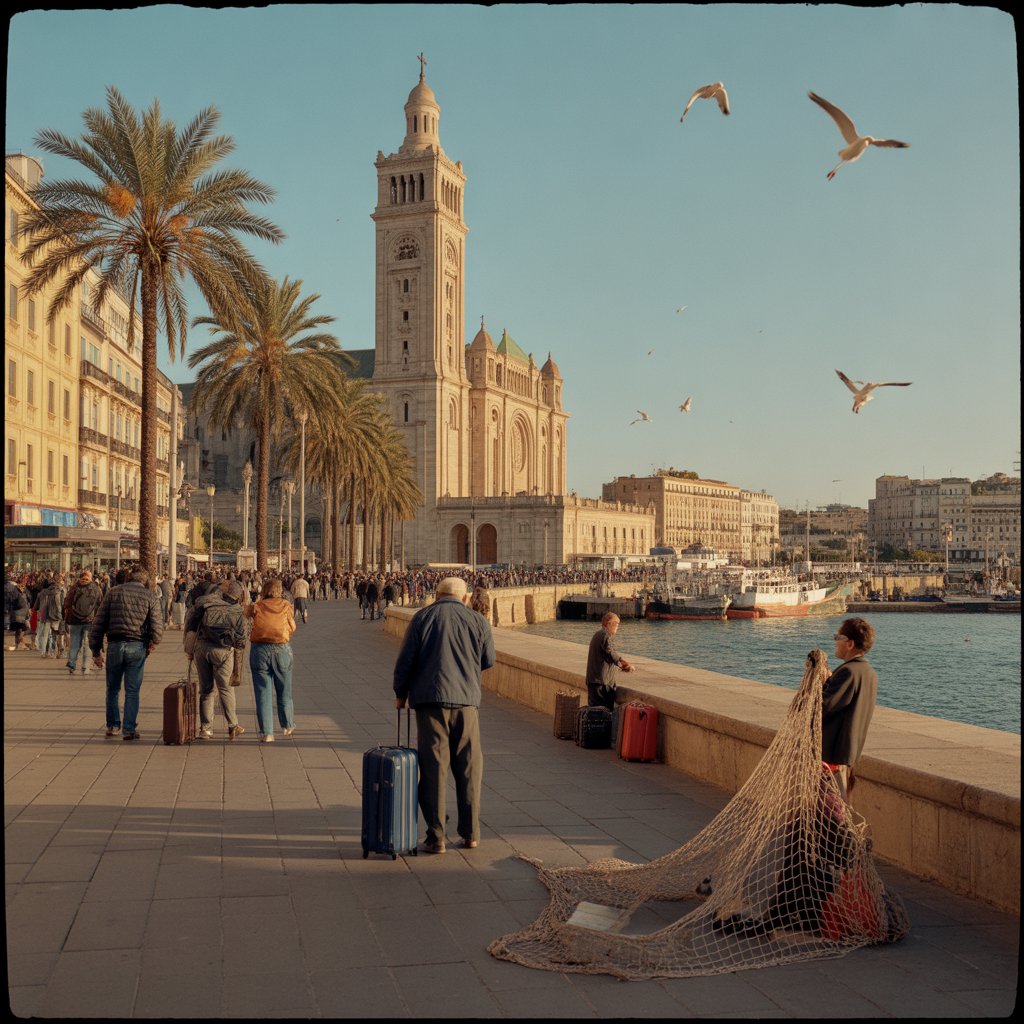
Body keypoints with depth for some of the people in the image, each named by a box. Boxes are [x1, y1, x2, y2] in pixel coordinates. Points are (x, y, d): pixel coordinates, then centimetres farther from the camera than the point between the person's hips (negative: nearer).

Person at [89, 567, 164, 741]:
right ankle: (129, 729, 4)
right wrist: (151, 645, 13)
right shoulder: (150, 596, 3)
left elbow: (98, 623, 5)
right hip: (137, 647, -1)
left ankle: (112, 726, 24)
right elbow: (157, 626, -4)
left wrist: (96, 650, 8)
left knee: (113, 689, 16)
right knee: (132, 691, 5)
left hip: (114, 646, 1)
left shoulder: (113, 592, 8)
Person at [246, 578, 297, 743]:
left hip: (259, 650, 0)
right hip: (281, 649, 0)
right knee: (284, 690, 17)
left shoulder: (256, 606, 5)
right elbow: (292, 628, 10)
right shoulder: (285, 605, 5)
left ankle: (266, 733, 0)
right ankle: (288, 726, 31)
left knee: (263, 692, 4)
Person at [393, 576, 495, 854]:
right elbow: (488, 660, 12)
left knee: (433, 767, 2)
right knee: (468, 767, 11)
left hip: (430, 699, -1)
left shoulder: (423, 617, 1)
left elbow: (406, 659, 0)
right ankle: (471, 833, 16)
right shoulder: (478, 620, 5)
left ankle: (436, 837, 3)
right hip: (467, 699, 1)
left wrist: (400, 693, 12)